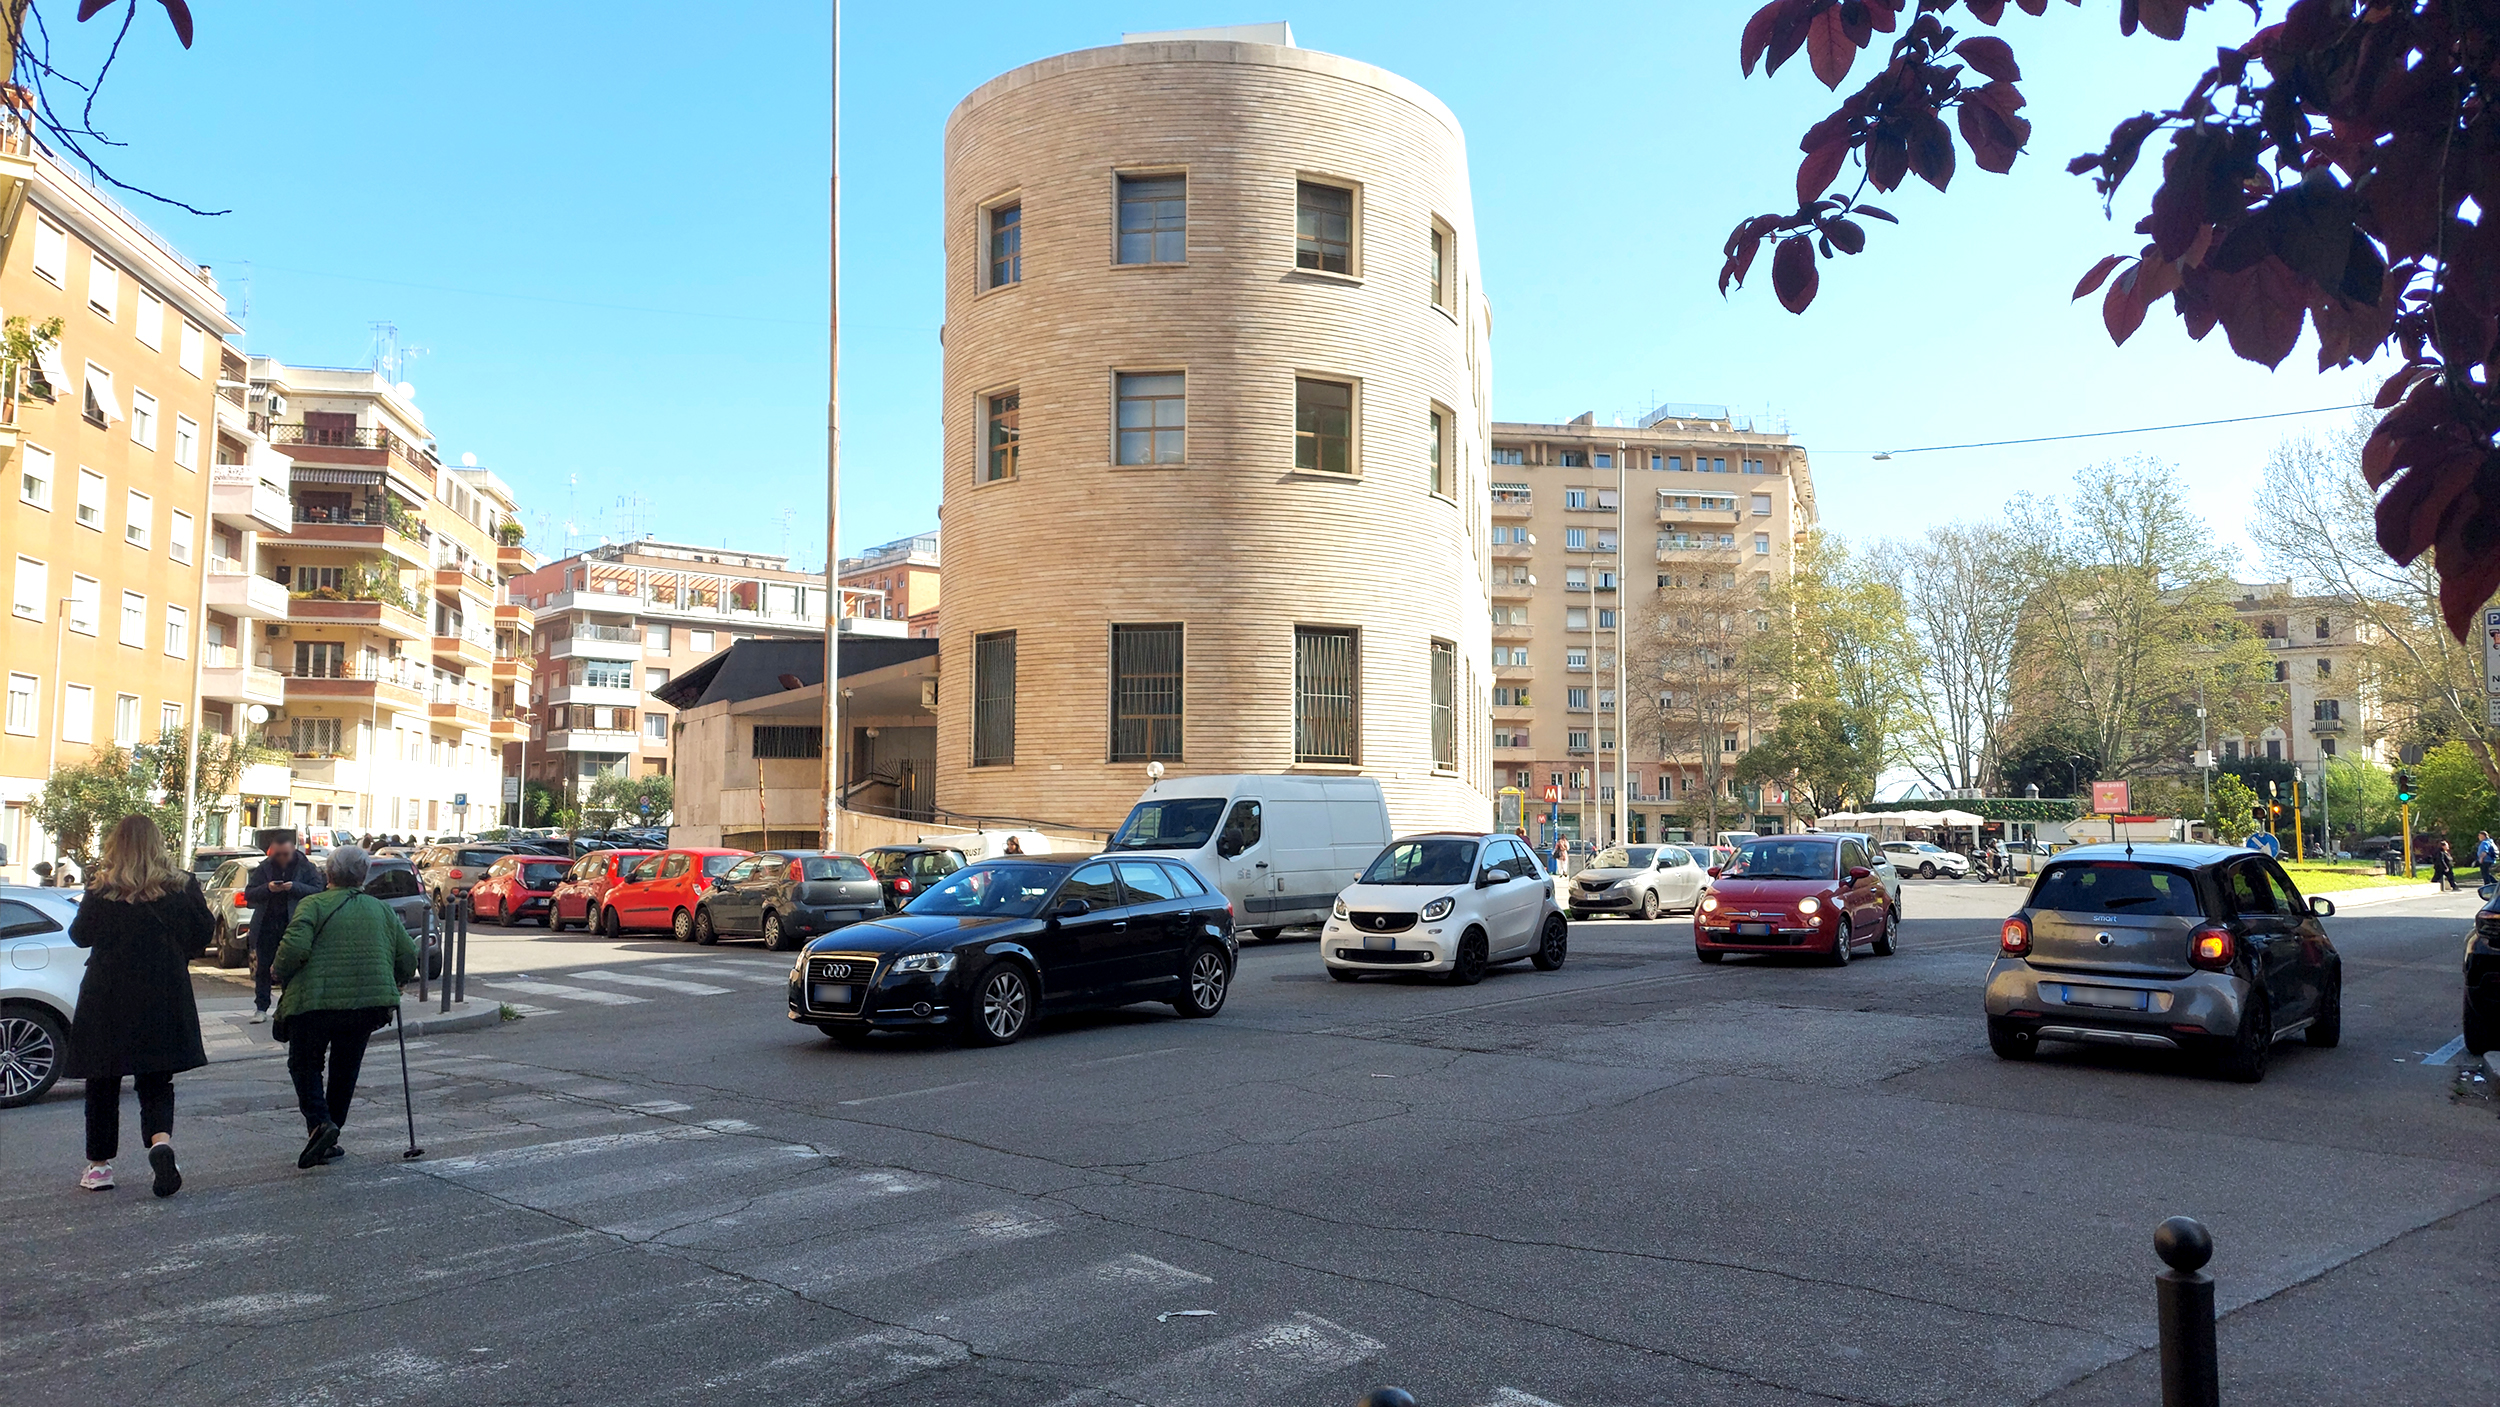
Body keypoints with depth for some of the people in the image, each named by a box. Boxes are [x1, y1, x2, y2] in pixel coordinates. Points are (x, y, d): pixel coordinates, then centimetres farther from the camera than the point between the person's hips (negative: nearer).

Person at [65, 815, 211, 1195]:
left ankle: (99, 1164, 20)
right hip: (165, 1001, 1)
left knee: (103, 1082, 14)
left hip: (106, 999, -1)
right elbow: (202, 935, 3)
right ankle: (160, 1140, -17)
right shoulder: (183, 888, -5)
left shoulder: (103, 893, -10)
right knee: (156, 1082, 9)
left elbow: (80, 935, 4)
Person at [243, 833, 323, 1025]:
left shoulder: (305, 867, 1)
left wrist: (295, 887, -22)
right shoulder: (264, 868, 6)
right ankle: (261, 1008, 12)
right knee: (263, 969, 6)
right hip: (266, 926, 2)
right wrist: (267, 888, -16)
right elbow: (248, 894, 3)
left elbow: (318, 891, -8)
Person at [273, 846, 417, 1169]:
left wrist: (280, 972, 3)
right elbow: (409, 956, 9)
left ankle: (319, 1123, -8)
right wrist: (391, 984, 25)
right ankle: (329, 1140, 21)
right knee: (345, 1070, 18)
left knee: (304, 1064, 14)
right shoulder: (382, 910, 11)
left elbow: (295, 947, -16)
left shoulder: (314, 905, -1)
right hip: (368, 1005, 3)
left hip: (315, 1001, -3)